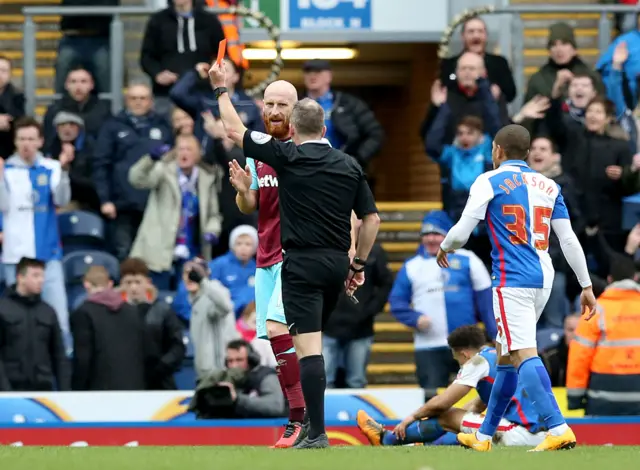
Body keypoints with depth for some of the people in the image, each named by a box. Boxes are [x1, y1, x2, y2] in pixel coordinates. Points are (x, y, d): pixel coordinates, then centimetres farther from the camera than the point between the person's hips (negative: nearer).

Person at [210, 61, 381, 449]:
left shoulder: (288, 156, -6)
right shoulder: (349, 166, 7)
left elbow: (236, 130, 3)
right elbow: (372, 219, 8)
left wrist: (221, 88, 16)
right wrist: (359, 265, 17)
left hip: (302, 263, -6)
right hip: (337, 263, 6)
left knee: (308, 346, -10)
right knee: (314, 340, 22)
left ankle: (317, 433, -16)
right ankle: (311, 418, 29)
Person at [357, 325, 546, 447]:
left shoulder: (479, 361, -5)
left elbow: (441, 403, -2)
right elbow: (478, 405, 31)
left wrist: (412, 417, 16)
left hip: (521, 435, -8)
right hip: (541, 432, 8)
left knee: (445, 418, 7)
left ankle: (386, 439, 23)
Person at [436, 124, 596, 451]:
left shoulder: (489, 182, -2)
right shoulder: (548, 186, 14)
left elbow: (462, 231, -5)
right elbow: (569, 240, 10)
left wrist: (444, 249, 17)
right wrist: (586, 285, 13)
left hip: (512, 280, -7)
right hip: (544, 279, 7)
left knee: (523, 354, -15)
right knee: (505, 355, 17)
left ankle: (558, 429, -31)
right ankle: (484, 436, 25)